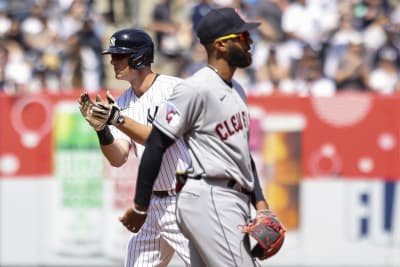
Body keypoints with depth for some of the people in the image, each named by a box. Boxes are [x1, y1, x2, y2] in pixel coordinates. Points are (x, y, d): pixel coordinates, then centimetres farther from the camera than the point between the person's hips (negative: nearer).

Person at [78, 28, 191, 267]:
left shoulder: (174, 89, -12)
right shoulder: (123, 102, 8)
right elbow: (118, 159, 2)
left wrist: (118, 120, -29)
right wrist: (101, 129, -16)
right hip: (152, 205, 7)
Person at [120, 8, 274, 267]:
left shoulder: (237, 90, 19)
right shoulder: (196, 88, -12)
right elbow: (156, 145, -11)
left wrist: (259, 201, 14)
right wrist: (140, 206, -9)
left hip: (235, 202, 10)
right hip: (210, 198, -10)